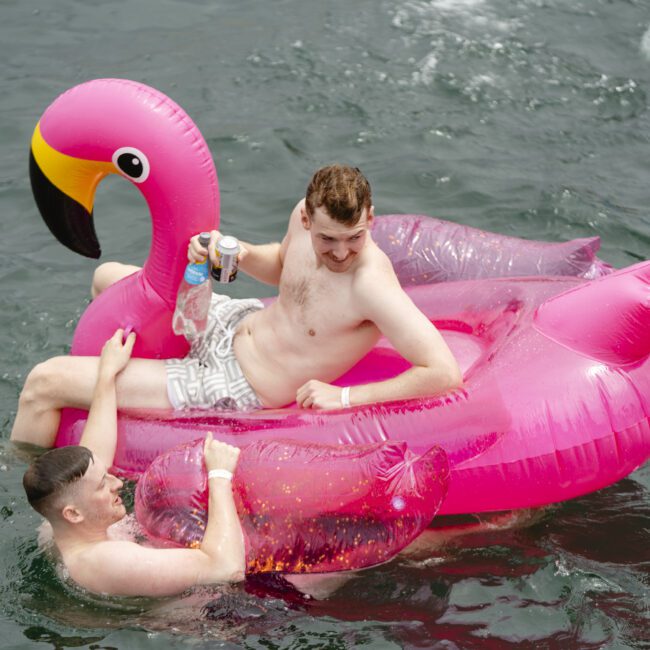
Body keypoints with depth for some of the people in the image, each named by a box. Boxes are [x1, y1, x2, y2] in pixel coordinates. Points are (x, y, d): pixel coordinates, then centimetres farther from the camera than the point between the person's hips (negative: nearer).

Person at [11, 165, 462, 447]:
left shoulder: (371, 284, -33)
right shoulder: (306, 213, -12)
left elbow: (446, 373, -36)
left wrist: (343, 397, -31)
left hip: (234, 387, -8)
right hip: (235, 322, 8)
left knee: (44, 383, -7)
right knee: (107, 278, 29)